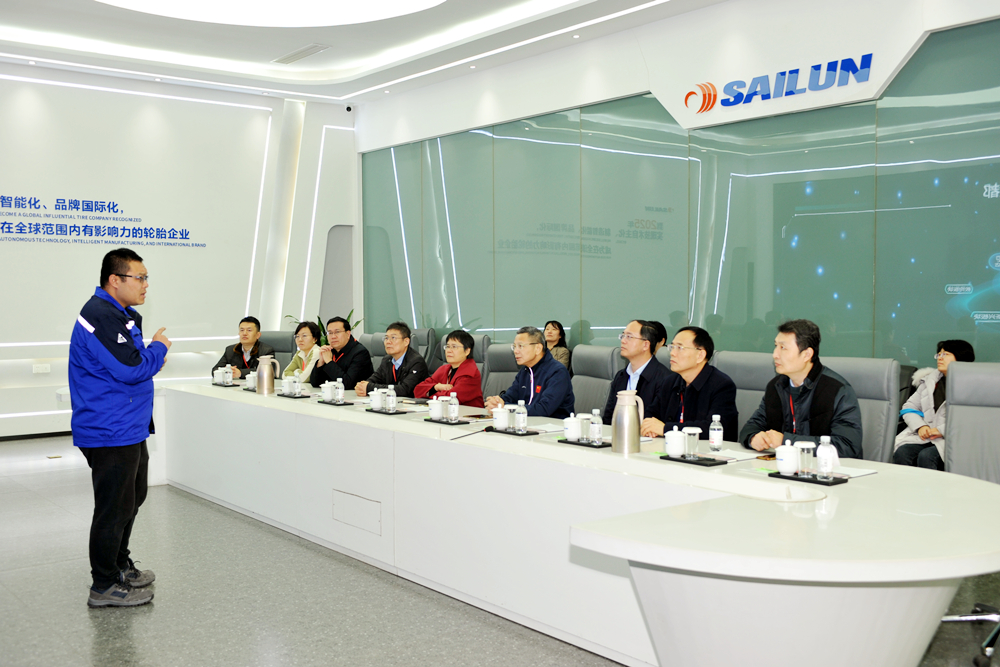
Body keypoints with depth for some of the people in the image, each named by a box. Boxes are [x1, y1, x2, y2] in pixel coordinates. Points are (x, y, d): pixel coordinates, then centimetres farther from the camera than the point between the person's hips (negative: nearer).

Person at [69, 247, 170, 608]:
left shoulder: (120, 314, 14)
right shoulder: (100, 317, -21)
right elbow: (130, 368, -27)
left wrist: (149, 357, 6)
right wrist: (158, 348, -11)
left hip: (128, 429, 11)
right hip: (110, 434, -11)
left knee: (131, 498, 22)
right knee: (114, 508, -1)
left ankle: (120, 565, 38)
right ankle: (105, 586, 11)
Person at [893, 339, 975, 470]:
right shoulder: (930, 380, 22)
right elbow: (909, 407, 20)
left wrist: (941, 430, -16)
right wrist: (920, 426, -1)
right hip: (924, 437, 5)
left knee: (926, 456, -33)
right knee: (901, 452, -24)